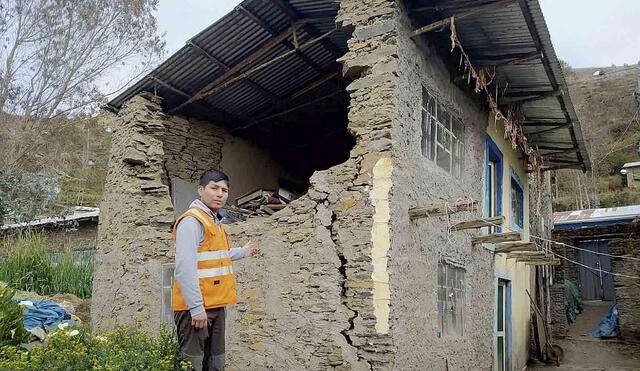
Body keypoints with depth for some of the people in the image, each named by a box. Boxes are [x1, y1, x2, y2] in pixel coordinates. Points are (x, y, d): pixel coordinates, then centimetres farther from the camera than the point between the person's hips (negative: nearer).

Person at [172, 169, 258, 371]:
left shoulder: (216, 223, 16)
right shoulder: (191, 221, -14)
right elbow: (185, 268, -22)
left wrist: (243, 252, 34)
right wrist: (196, 308, -23)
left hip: (215, 307, 10)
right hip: (195, 308, -9)